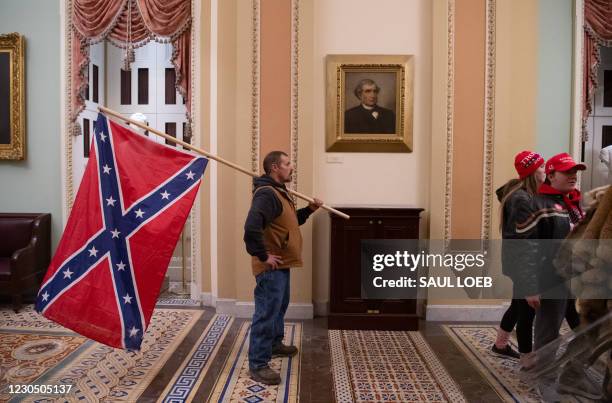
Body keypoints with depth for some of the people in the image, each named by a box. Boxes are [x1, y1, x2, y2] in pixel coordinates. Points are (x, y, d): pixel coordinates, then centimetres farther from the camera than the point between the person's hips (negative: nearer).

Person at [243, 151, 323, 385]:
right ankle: (257, 365, 6)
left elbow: (290, 221, 25)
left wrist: (309, 210, 12)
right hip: (271, 267, -11)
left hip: (281, 264, 11)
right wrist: (263, 256, -26)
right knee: (266, 313, -5)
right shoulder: (266, 193, -21)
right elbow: (251, 228, -35)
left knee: (279, 307, 25)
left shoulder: (279, 192, 14)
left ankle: (275, 344, 44)